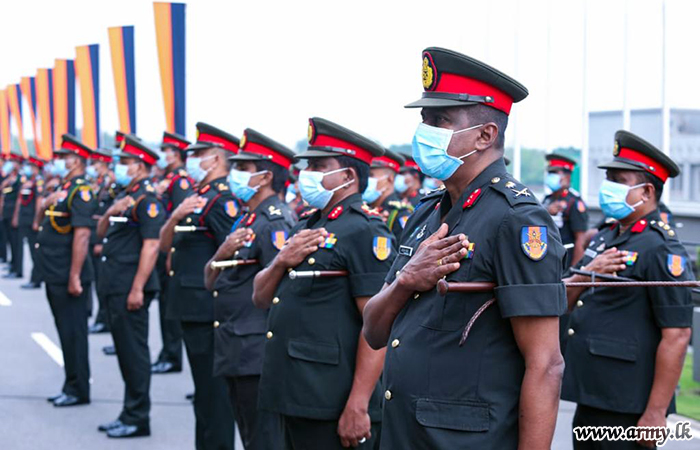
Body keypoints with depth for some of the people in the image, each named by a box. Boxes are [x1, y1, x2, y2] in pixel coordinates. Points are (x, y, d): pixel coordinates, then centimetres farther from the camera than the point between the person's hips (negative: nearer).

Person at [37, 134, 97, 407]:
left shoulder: (81, 192, -15)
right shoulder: (63, 190, 15)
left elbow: (82, 234, -22)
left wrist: (74, 277, -24)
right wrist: (48, 202, 2)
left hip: (68, 278, -10)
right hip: (55, 276, 10)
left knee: (73, 333, -3)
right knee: (66, 333, 15)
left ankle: (79, 390, 5)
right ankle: (71, 387, 23)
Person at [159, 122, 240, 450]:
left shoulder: (223, 200, -15)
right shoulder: (195, 196, 14)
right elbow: (164, 245, 11)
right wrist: (175, 217, -7)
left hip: (209, 311, -10)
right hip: (191, 308, 10)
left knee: (214, 390, -3)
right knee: (203, 389, 18)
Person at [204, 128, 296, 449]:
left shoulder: (275, 222, -14)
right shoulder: (246, 220, 16)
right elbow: (211, 283, 14)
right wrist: (220, 256, -6)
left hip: (259, 354, -10)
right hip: (236, 354, 10)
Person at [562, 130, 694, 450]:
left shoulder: (662, 250, -14)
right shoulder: (603, 239, 13)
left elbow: (676, 336, -19)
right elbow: (564, 301, 12)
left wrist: (655, 414, -21)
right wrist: (586, 273, -10)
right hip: (588, 399, 8)